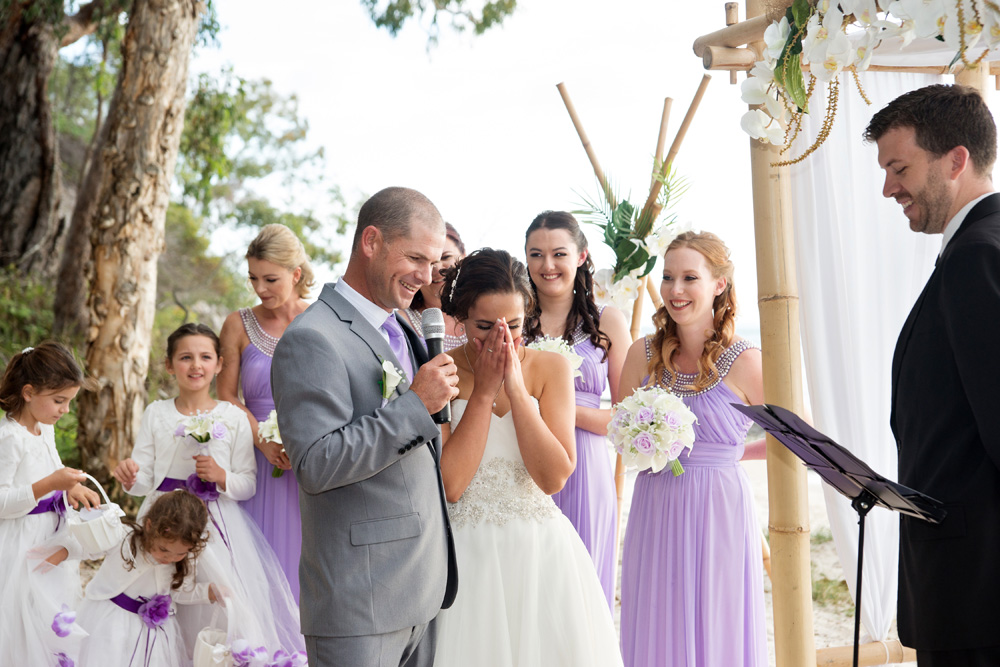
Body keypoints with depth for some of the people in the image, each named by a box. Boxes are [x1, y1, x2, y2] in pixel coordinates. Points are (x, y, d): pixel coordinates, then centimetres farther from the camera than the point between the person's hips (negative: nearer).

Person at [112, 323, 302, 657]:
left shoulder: (233, 417, 3)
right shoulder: (156, 413, 7)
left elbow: (249, 483, 2)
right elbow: (144, 478, 3)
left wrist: (221, 476, -16)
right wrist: (131, 476, -18)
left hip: (218, 526, -1)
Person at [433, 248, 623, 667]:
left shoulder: (552, 368, -2)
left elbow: (553, 477, -12)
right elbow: (450, 484, -15)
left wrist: (515, 388, -16)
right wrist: (483, 392, -15)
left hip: (542, 552, 2)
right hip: (469, 555, -1)